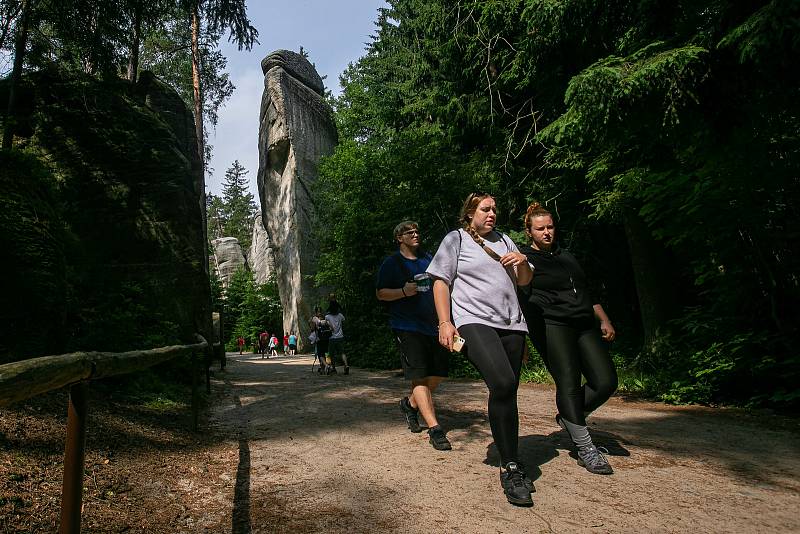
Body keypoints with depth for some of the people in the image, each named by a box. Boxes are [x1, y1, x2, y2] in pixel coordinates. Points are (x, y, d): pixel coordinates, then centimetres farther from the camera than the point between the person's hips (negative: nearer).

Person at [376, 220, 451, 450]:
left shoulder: (428, 259, 17)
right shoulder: (391, 263, 1)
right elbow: (380, 293, -2)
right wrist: (404, 291, -19)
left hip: (431, 325, 6)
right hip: (406, 326, -6)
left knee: (438, 374, 10)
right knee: (419, 377, -11)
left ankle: (410, 403, 33)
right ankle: (434, 430, -10)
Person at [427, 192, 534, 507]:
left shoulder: (503, 240, 22)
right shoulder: (456, 239, 7)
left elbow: (524, 281, 25)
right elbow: (440, 281, 1)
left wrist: (522, 262, 3)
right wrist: (445, 322, -10)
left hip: (511, 324, 6)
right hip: (474, 322, -6)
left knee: (507, 393, 6)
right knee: (503, 384, -25)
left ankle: (511, 463, 21)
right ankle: (510, 468, -14)